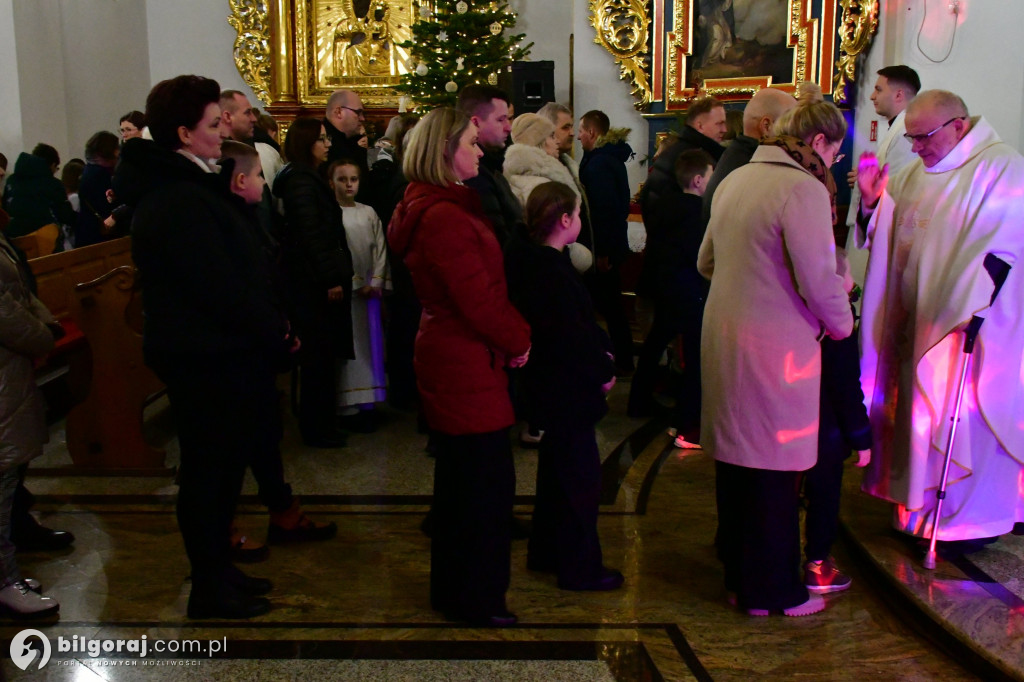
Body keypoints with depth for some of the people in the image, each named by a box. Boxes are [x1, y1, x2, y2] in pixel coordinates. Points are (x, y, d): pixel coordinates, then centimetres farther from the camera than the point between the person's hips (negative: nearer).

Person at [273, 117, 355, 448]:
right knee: (319, 353, -3)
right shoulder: (301, 180, -14)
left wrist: (335, 275, 17)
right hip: (313, 281, -10)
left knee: (319, 353, 13)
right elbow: (311, 234, -20)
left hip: (313, 280, 10)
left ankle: (318, 422, 22)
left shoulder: (307, 177, 18)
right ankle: (316, 428, 6)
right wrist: (331, 279, -20)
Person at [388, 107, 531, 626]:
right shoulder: (445, 217, -21)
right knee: (486, 481, 1)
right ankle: (474, 597, 15)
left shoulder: (431, 207, 13)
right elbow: (480, 299, -22)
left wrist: (511, 336, 9)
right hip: (467, 364, -11)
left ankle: (454, 588, 35)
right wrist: (518, 339, -7)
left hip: (449, 356, 11)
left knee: (461, 479, 20)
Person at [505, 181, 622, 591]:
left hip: (549, 385, 11)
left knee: (556, 469, 21)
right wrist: (604, 371, -12)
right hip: (568, 389, -11)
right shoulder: (553, 273, -23)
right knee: (581, 476, 0)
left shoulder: (533, 262, 8)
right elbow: (572, 337, -23)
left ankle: (545, 551, 34)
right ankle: (580, 568, 11)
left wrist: (602, 346, 3)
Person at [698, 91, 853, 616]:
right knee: (774, 470, 4)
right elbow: (820, 280, -18)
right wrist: (842, 323, 1)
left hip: (723, 334, 8)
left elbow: (707, 262, 19)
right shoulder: (803, 189, -15)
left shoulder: (735, 179, 11)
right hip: (776, 346, -8)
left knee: (735, 459, 17)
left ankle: (737, 576, 31)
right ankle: (771, 591, 17)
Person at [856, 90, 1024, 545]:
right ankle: (921, 509, 24)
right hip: (918, 320, 7)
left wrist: (966, 308, -24)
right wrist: (871, 200, -5)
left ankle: (973, 517, 14)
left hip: (972, 326, -7)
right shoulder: (914, 175, 11)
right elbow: (884, 240, 13)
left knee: (964, 418, -1)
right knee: (918, 415, 11)